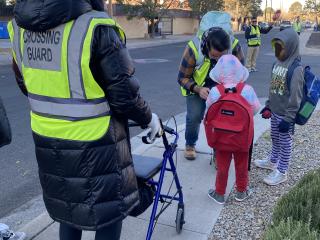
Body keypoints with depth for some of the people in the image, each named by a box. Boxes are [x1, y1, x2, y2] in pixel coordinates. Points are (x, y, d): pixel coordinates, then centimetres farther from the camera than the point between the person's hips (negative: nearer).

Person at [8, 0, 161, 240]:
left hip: (47, 141, 7)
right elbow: (124, 96, -19)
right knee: (110, 210, 15)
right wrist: (149, 118, 1)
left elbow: (26, 85, 11)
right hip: (94, 146, -6)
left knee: (67, 207, 25)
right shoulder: (96, 27, -23)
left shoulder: (20, 23, 0)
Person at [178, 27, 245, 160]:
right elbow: (183, 77, -21)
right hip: (196, 86, -1)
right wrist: (198, 89, -37)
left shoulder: (235, 46, -29)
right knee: (194, 116, -8)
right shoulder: (193, 49, -34)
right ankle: (190, 145, 20)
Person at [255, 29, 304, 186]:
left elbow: (295, 97, -20)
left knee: (285, 142, 7)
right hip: (275, 111, 7)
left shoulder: (296, 68, -21)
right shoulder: (277, 63, 2)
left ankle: (282, 172, 21)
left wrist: (288, 119, -19)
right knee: (275, 139, 23)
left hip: (285, 115, -7)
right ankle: (272, 162, 43)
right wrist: (268, 106, 15)